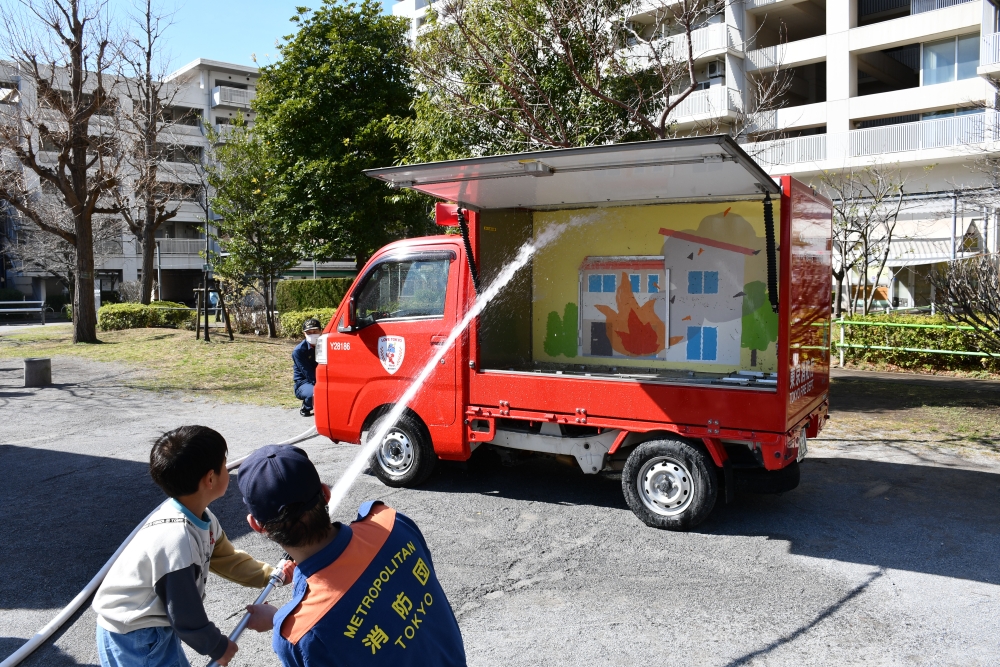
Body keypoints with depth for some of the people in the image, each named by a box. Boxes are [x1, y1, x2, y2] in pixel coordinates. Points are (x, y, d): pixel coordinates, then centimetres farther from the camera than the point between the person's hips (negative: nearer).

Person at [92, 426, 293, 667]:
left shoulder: (202, 519, -6)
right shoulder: (174, 540, -35)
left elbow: (227, 559, 10)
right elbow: (186, 615, -25)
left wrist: (271, 574, 1)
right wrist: (217, 646, -10)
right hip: (132, 636, -9)